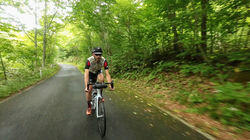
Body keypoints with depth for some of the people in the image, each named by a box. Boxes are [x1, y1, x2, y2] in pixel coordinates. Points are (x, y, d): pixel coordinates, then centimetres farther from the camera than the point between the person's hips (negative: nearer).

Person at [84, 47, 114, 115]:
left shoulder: (104, 60, -30)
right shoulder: (89, 60, -34)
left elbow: (107, 74, -32)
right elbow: (86, 74, -40)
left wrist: (110, 84, -42)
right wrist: (86, 86, -50)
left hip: (98, 72, 1)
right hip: (90, 73, -1)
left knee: (101, 78, -34)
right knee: (89, 90, -8)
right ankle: (89, 107, 14)